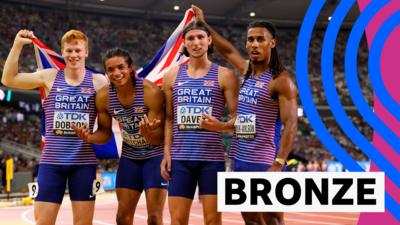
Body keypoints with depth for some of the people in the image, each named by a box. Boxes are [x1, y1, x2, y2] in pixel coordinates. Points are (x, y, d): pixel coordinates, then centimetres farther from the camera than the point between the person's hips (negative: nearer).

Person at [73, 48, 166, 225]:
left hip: (154, 155, -4)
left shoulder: (151, 91, -25)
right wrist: (89, 138, -21)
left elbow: (159, 138, -22)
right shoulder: (104, 96, -13)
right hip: (129, 156, 4)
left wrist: (148, 132, -45)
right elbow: (105, 133, 1)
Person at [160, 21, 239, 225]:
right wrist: (166, 152, 4)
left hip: (212, 157, -2)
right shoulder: (172, 76, 10)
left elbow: (238, 116, -1)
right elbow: (168, 118, 12)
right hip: (180, 158, 2)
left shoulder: (224, 76, 1)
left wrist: (221, 126, -22)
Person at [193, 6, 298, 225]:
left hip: (264, 163, -8)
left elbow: (290, 125, -16)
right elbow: (228, 50, 31)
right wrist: (204, 24, 31)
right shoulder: (247, 71, 12)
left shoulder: (281, 80, -9)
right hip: (240, 161, 8)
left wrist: (278, 165, -24)